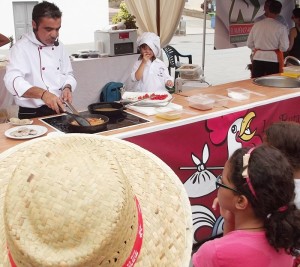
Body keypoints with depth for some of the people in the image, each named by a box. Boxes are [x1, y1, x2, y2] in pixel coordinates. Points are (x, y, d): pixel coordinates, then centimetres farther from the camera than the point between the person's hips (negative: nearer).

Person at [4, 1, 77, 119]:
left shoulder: (59, 46, 10)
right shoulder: (21, 47, -9)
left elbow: (68, 74, 16)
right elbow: (12, 80, -24)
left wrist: (67, 87, -8)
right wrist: (43, 94, -39)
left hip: (59, 111, 5)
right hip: (32, 115, -5)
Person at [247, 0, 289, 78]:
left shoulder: (256, 25, -1)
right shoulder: (281, 27, -8)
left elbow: (249, 44, 5)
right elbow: (284, 48, -9)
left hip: (258, 59, 3)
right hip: (274, 59, -2)